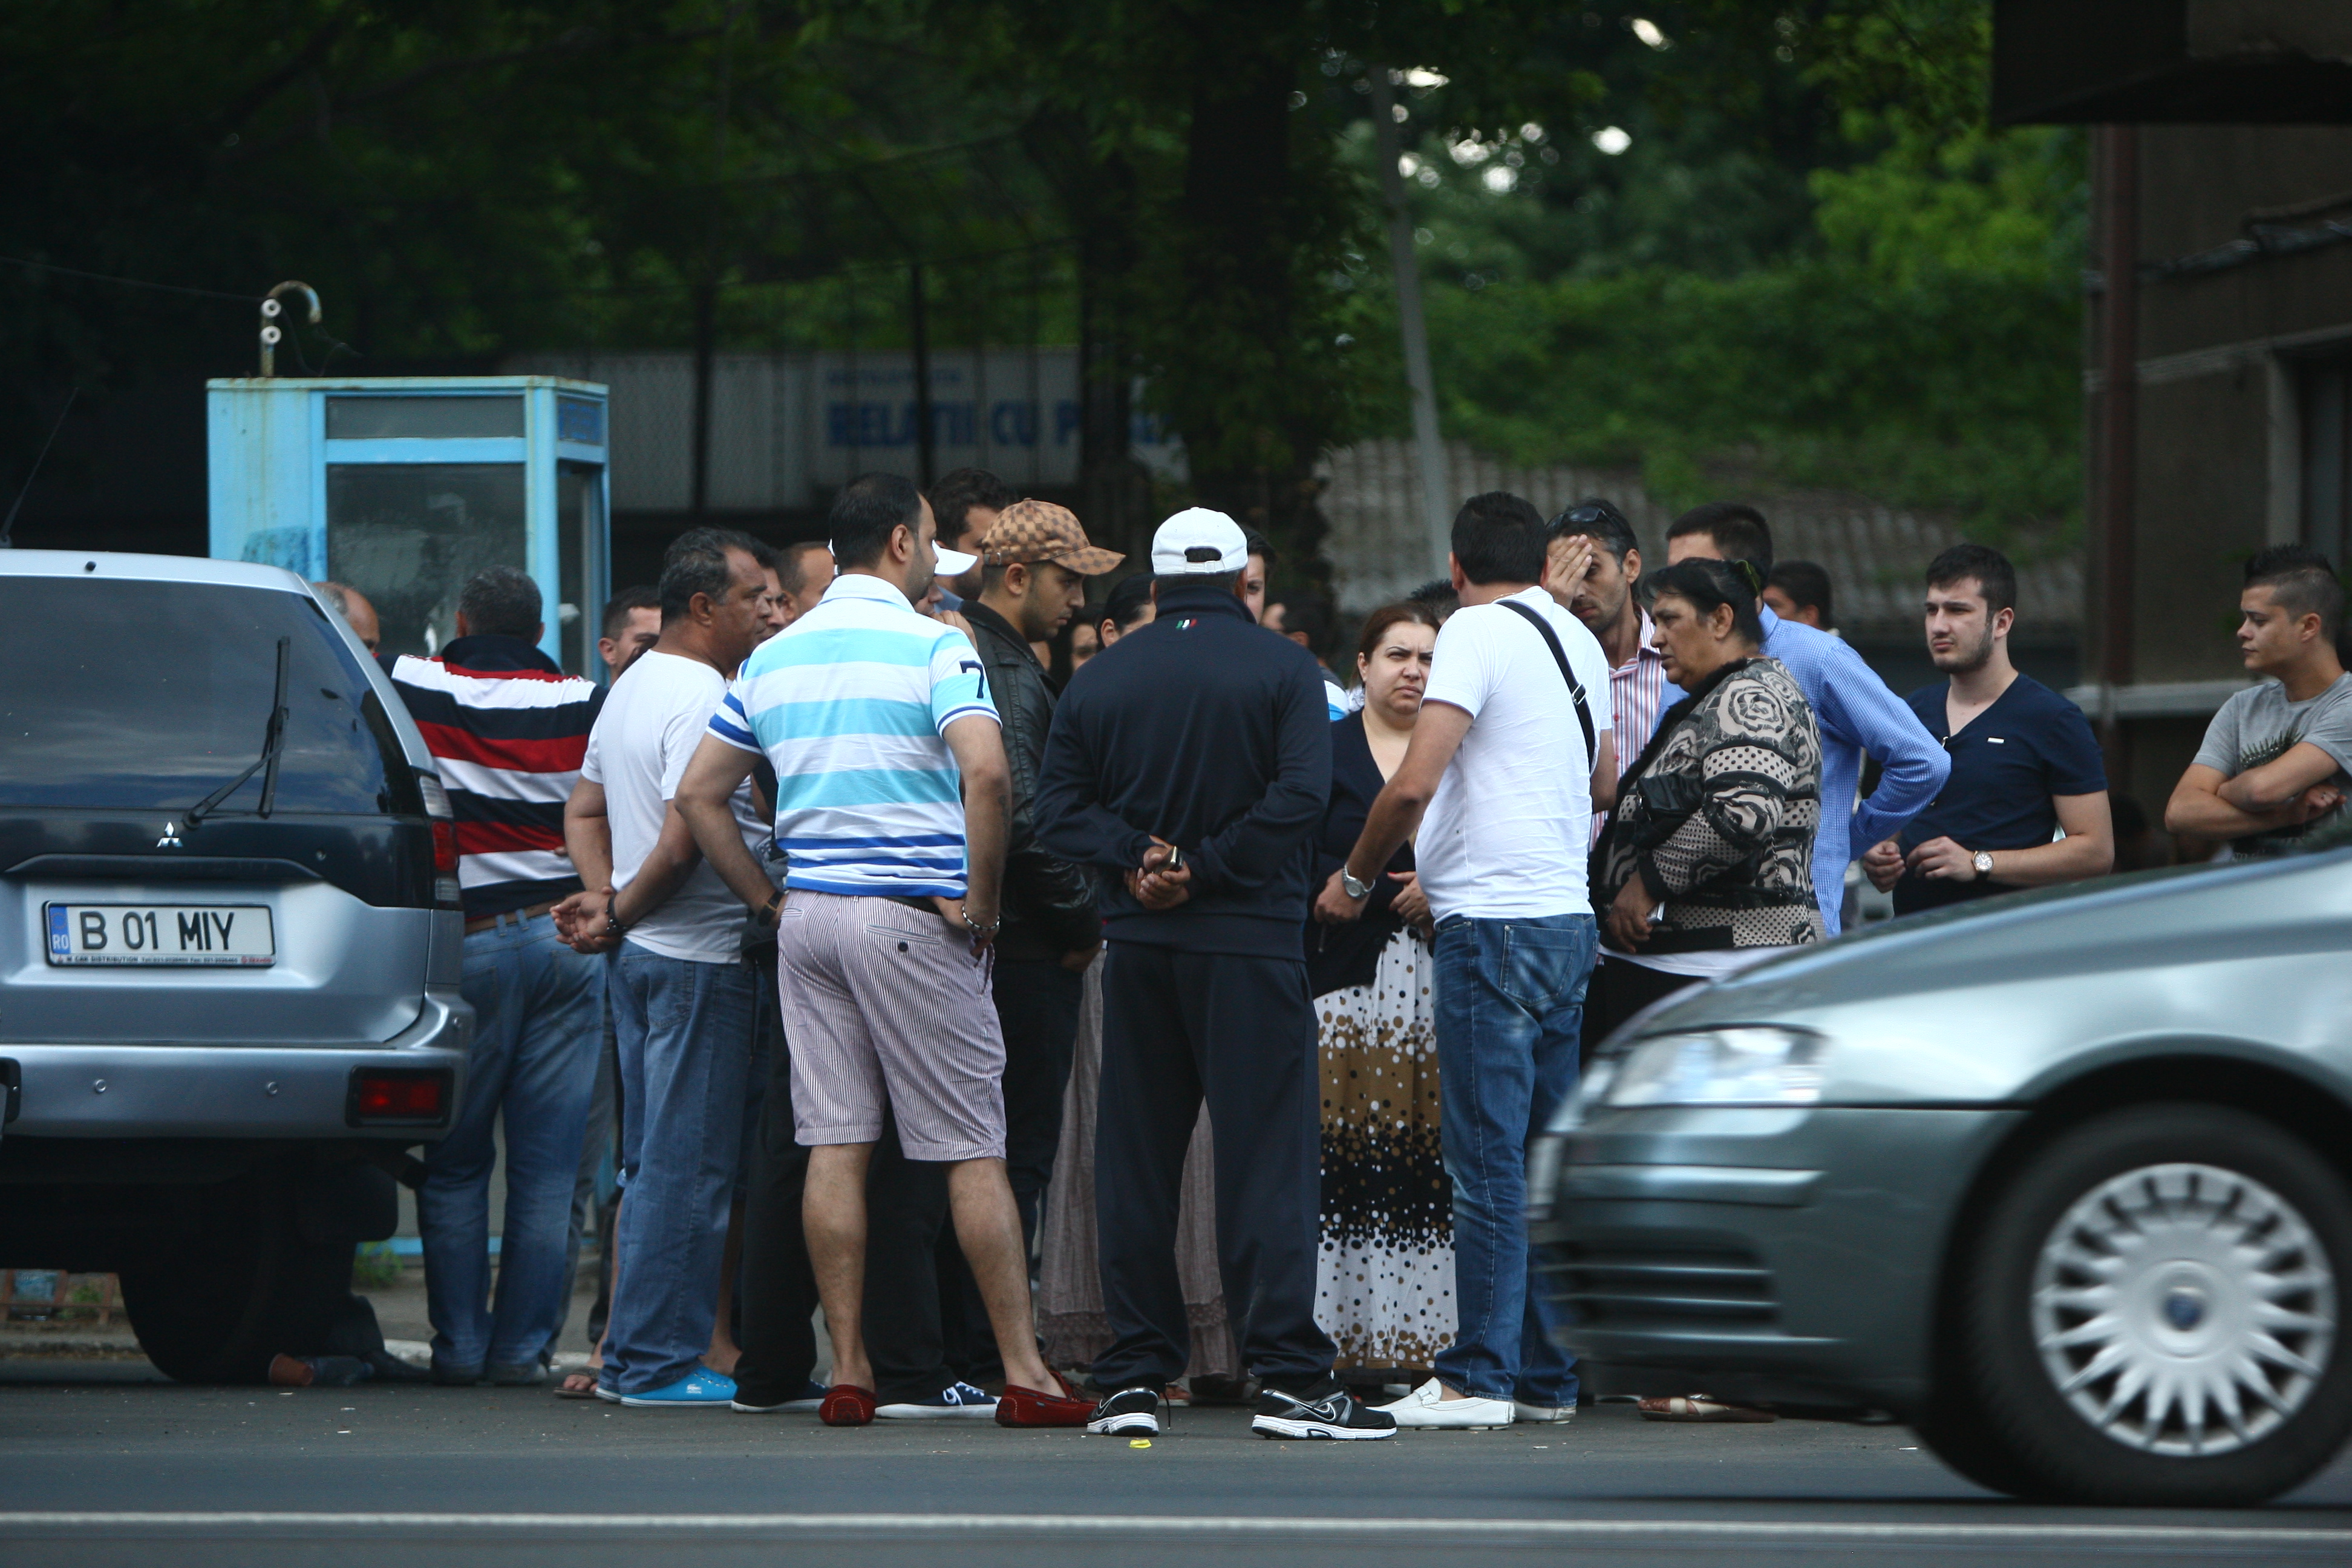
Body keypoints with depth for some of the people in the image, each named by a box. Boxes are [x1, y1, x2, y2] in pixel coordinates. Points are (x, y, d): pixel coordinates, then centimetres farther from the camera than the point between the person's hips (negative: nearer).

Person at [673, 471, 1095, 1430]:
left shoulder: (775, 658, 11)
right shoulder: (933, 648, -8)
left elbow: (699, 794, 13)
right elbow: (987, 771, -24)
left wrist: (768, 902, 14)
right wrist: (978, 902, -14)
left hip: (810, 918, 6)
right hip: (909, 915, -5)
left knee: (836, 1145, 4)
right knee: (973, 1150, -2)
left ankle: (848, 1373, 2)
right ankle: (1023, 1374, -1)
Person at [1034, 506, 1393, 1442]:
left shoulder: (1100, 679, 9)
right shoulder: (1283, 670, -2)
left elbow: (1058, 804, 0)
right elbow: (1300, 795, -15)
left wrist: (1137, 861, -8)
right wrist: (1203, 867, -11)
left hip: (1137, 944, 3)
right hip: (1248, 943, -3)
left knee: (1134, 1160, 8)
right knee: (1267, 1155, -4)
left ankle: (1133, 1379, 7)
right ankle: (1288, 1378, -10)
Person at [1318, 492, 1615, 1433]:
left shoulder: (1478, 632, -9)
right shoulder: (1579, 641, 14)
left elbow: (1413, 784, -18)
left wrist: (1357, 879, -4)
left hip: (1494, 922, -8)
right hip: (1568, 920, 8)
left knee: (1486, 1160, -6)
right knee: (1544, 1162, 10)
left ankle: (1480, 1377, -6)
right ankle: (1546, 1374, 11)